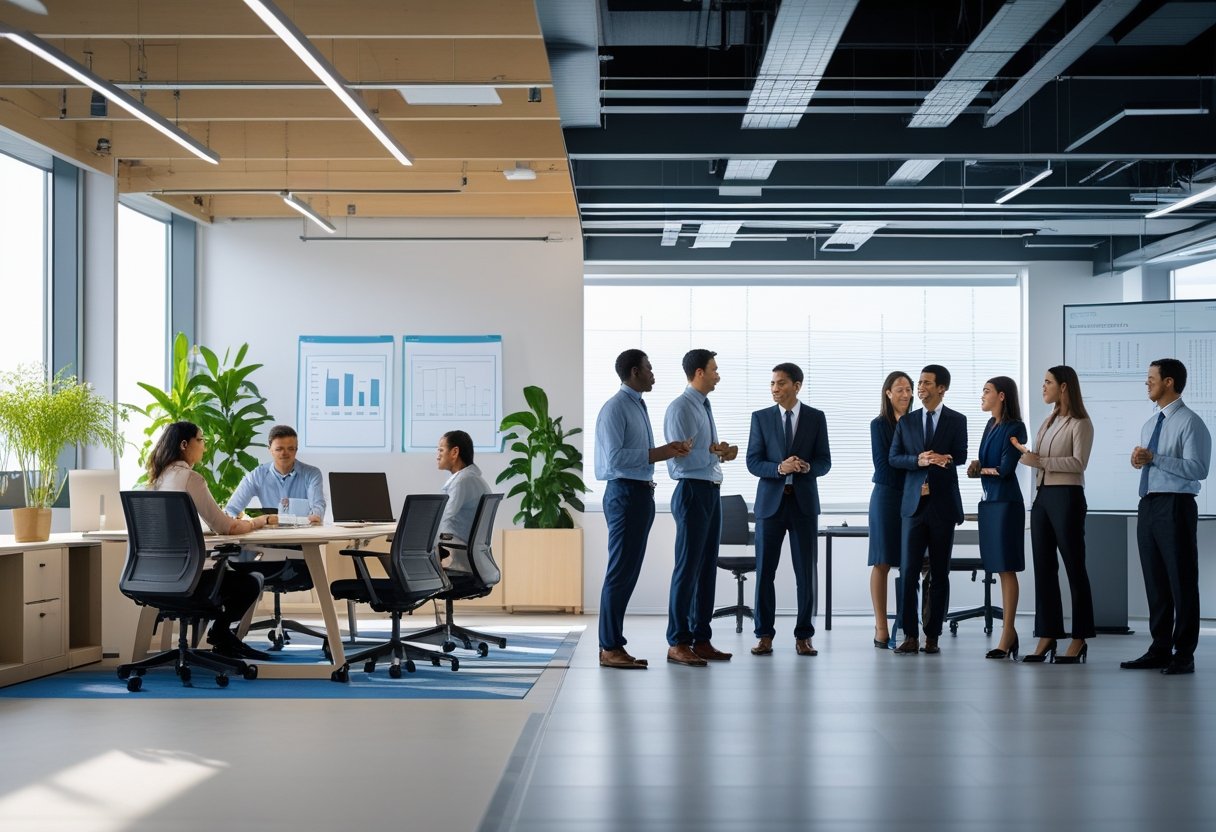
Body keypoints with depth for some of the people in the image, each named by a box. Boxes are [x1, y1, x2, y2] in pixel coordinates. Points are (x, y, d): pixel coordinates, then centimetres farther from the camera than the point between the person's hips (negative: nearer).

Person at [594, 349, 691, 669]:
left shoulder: (638, 406, 17)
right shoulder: (615, 408, -13)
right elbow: (614, 457, -21)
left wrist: (668, 450, 9)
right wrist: (656, 454, -21)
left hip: (641, 493, 10)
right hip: (625, 493, -10)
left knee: (629, 572, 11)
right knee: (620, 572, -7)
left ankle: (614, 645, 17)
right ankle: (609, 648, -2)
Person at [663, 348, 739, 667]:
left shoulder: (704, 407, 17)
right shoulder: (680, 408, -12)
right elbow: (681, 458, -18)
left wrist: (722, 452, 1)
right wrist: (715, 451, -8)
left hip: (711, 491, 9)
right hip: (692, 491, -9)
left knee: (708, 567, 11)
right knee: (688, 567, -6)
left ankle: (701, 639, 18)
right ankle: (677, 643, 1)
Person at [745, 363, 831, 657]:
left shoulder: (816, 418, 4)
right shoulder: (761, 417, 4)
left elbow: (825, 462, 3)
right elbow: (753, 462, -1)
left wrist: (806, 467, -19)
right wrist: (779, 468, -20)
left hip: (804, 502, 0)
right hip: (770, 501, 0)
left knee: (806, 572, 2)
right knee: (764, 571, 1)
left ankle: (803, 636, 11)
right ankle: (765, 635, 10)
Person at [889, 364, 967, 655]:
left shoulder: (957, 420, 4)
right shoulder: (907, 421, 11)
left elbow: (960, 457, -2)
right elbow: (893, 458, 5)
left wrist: (933, 460, -12)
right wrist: (919, 460, -12)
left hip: (943, 503, -1)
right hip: (914, 503, 2)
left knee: (940, 574, 4)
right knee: (908, 571, -5)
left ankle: (933, 636, 10)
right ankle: (910, 636, -2)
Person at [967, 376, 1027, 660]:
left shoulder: (1015, 428, -9)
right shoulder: (991, 425, 15)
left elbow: (1005, 469, -15)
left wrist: (982, 469, 1)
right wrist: (978, 467, -6)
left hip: (1005, 501, -8)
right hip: (989, 500, 8)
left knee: (1007, 568, -6)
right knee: (1000, 569, 8)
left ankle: (1007, 636, -5)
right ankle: (1009, 631, 12)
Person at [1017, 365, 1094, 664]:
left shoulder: (1080, 423, -5)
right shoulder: (1048, 422, 17)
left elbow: (1079, 462, -16)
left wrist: (1040, 461, -18)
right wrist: (1026, 453, 5)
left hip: (1066, 497, -8)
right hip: (1042, 496, 8)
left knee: (1074, 567, -1)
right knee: (1044, 568, 6)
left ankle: (1079, 639, 4)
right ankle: (1047, 637, 10)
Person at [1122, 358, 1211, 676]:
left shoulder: (1189, 423, -9)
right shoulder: (1150, 425, 19)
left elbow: (1197, 469, -18)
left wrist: (1154, 458, -20)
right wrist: (1140, 461, 3)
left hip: (1175, 506, -8)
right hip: (1148, 506, 8)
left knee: (1181, 581, -2)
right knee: (1155, 581, 12)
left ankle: (1183, 655, 4)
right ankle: (1160, 649, 20)